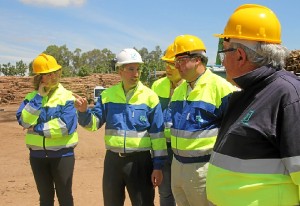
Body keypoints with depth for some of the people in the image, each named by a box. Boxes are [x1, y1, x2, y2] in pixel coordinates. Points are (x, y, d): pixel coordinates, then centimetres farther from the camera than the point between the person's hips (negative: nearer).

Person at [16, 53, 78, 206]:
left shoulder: (66, 97, -7)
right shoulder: (31, 97, 4)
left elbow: (65, 126, -20)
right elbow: (24, 121, -13)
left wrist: (36, 128, -13)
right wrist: (39, 96, -15)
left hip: (62, 155, -4)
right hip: (37, 155, 4)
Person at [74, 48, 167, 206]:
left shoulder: (149, 96, -6)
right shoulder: (107, 95, 3)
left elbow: (157, 135, -6)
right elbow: (94, 123, 2)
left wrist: (158, 166, -8)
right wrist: (84, 111, -19)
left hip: (140, 161, -3)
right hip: (113, 159, 3)